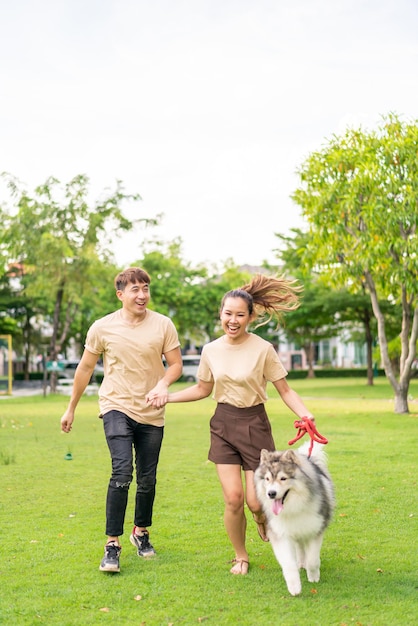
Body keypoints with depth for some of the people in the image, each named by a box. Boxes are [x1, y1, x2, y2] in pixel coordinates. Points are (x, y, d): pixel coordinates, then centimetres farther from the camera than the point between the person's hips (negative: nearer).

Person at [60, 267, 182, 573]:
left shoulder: (163, 325, -5)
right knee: (122, 472, -18)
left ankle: (141, 532, 34)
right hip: (117, 407, -2)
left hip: (151, 412, 2)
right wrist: (71, 408, 12)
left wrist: (163, 384, -22)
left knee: (147, 479, 11)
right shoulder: (103, 327, -5)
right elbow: (86, 368, 5)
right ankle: (112, 545, -10)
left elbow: (176, 364, 0)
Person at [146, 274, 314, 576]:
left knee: (255, 502, -4)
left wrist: (305, 414, -23)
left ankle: (263, 519, 35)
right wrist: (166, 397, 6)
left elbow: (285, 390, -6)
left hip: (254, 424, -2)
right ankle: (241, 557, 18)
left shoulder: (263, 349, -11)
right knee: (233, 498, -6)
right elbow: (203, 389, 15)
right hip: (223, 425, 2)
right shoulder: (211, 350, 0)